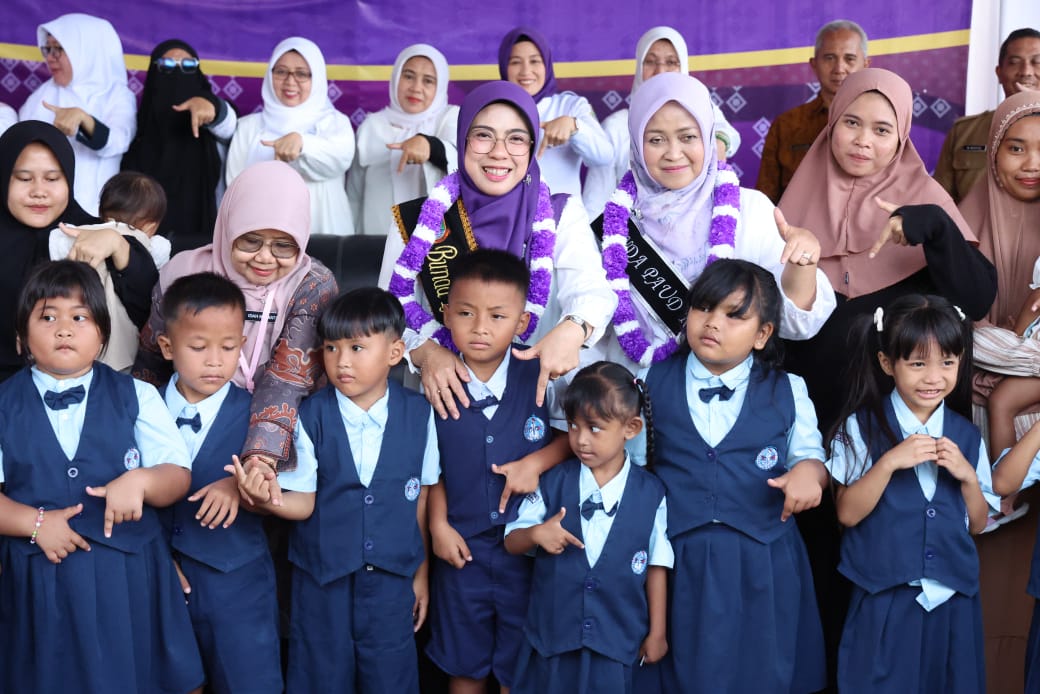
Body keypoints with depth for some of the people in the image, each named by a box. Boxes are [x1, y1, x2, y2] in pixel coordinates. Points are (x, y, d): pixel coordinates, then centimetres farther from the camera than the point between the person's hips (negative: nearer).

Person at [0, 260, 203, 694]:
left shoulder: (137, 396, 3)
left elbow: (178, 475, -1)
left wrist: (139, 480, -21)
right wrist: (35, 522, -16)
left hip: (128, 577, 0)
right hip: (40, 581, 0)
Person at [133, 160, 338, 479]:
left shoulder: (314, 287, -11)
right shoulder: (183, 273, -5)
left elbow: (287, 382, -21)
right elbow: (149, 363, 10)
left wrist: (260, 460, -35)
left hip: (278, 445, -1)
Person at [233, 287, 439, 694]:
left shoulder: (418, 415, -7)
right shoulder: (312, 417, -10)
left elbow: (421, 497, 3)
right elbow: (305, 502, -10)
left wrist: (422, 572, 11)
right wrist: (269, 499, -32)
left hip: (392, 575, 1)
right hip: (323, 573, 0)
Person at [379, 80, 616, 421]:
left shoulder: (562, 214, 5)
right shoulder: (417, 221, 4)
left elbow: (592, 289, -10)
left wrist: (574, 328, -33)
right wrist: (424, 351, -21)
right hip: (449, 395, 0)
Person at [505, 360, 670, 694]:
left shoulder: (650, 493, -5)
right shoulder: (552, 483, -4)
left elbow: (657, 565, 1)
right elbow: (511, 541, 3)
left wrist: (657, 632, 4)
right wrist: (536, 533, -19)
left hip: (619, 641, -1)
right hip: (551, 635, 1)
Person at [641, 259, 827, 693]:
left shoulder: (787, 392, 1)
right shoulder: (653, 382, 2)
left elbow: (811, 456, 8)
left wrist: (809, 470, -14)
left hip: (762, 565, 0)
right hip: (679, 561, 0)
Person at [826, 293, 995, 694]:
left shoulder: (966, 436, 5)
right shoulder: (862, 428, -7)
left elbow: (977, 524, 9)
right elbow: (848, 514, -10)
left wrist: (967, 476, -9)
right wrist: (890, 462, -21)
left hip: (953, 600, 4)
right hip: (885, 600, -3)